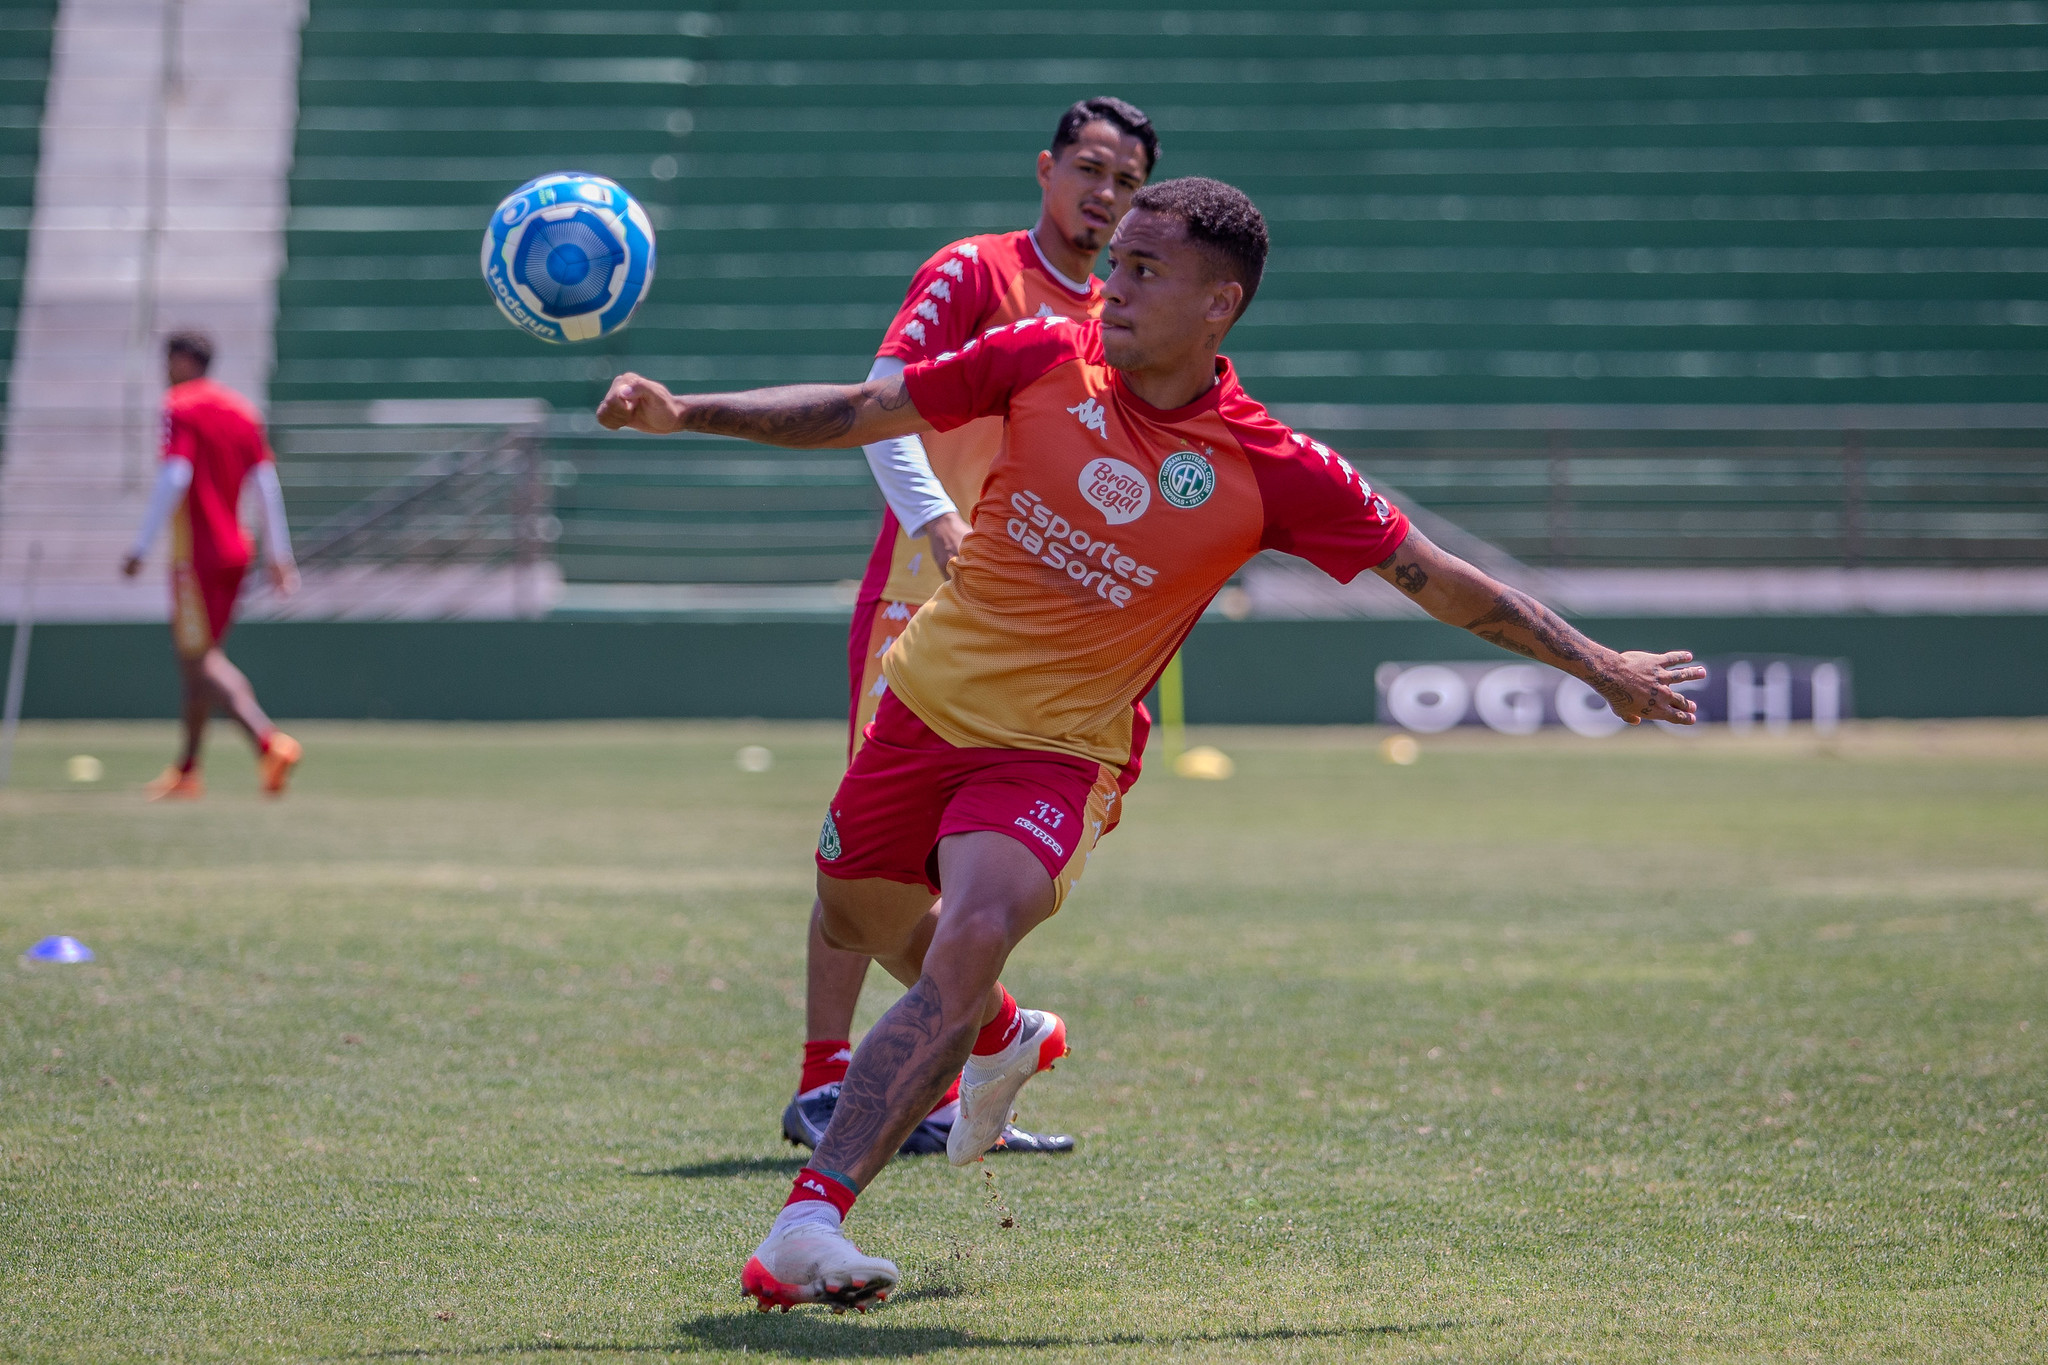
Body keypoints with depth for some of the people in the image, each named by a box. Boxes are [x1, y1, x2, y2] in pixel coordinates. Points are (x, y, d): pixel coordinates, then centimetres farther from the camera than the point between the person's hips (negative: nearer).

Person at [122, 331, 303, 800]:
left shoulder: (180, 408, -9)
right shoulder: (241, 410, 13)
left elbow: (174, 478, -19)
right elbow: (268, 484, 11)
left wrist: (140, 547, -17)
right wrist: (278, 554, 13)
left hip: (195, 553, -8)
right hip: (236, 550, 8)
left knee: (199, 659, -8)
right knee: (198, 658, 16)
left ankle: (269, 743, -27)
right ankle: (187, 770, 22)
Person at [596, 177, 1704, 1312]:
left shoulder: (1271, 472, -12)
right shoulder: (1049, 357, -7)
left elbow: (1432, 577, -2)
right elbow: (859, 412, 0)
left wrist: (1595, 665, 1)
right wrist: (682, 412, -7)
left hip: (1055, 751, -4)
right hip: (929, 696, 4)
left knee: (969, 943, -28)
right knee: (857, 916, 20)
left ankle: (808, 1223, -30)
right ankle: (998, 1037, 56)